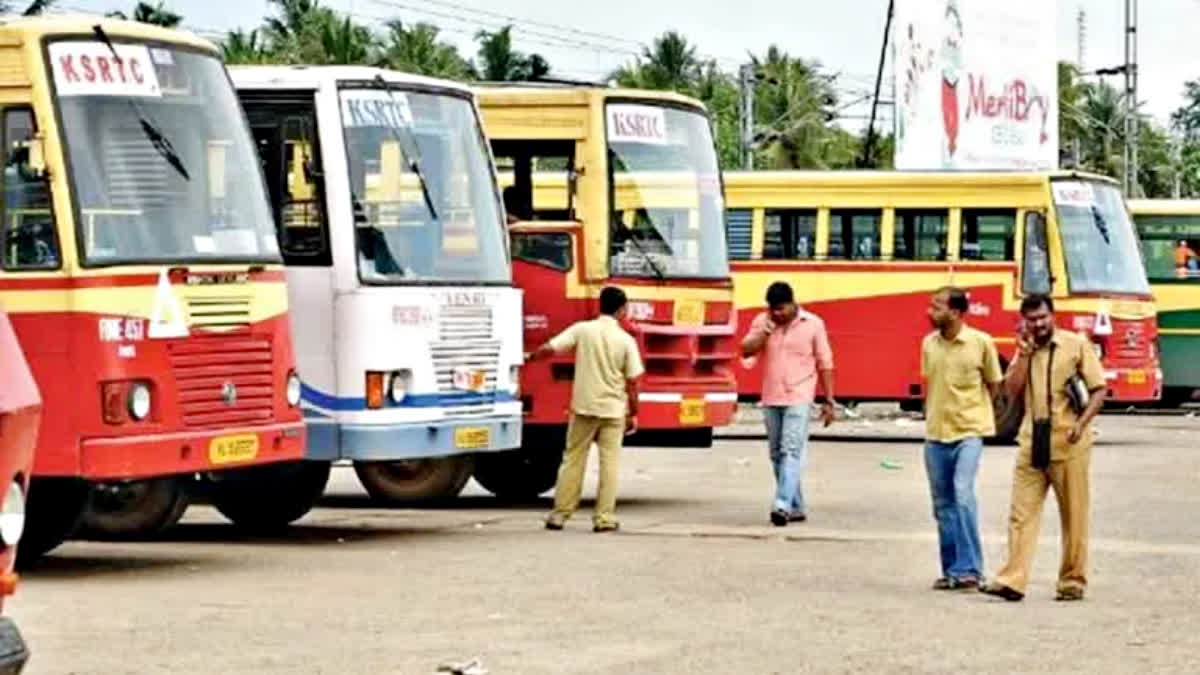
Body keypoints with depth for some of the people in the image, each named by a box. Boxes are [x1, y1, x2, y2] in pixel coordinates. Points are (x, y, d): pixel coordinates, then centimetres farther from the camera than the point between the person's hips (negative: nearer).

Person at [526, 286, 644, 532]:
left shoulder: (582, 330, -4)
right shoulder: (626, 340, -5)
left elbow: (550, 348, -9)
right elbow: (632, 382, -3)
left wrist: (530, 357, 11)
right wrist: (633, 413, 8)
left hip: (584, 406, 1)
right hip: (614, 409, -1)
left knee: (573, 459, 9)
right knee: (609, 462, 6)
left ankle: (560, 513, 9)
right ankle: (604, 517, 4)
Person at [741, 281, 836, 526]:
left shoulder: (813, 324, -1)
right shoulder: (762, 322, 6)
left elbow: (825, 364, 2)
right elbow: (747, 351, -3)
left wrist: (829, 401, 1)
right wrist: (765, 331, -16)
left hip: (798, 398, -5)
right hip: (771, 398, 5)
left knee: (791, 451, -16)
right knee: (777, 455, 9)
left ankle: (783, 505, -26)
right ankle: (797, 508, 19)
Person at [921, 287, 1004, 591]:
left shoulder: (981, 342, -6)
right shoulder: (929, 344, 5)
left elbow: (994, 385, 4)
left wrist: (969, 412, 4)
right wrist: (932, 416, 10)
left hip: (968, 432, -5)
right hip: (936, 433, 5)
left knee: (963, 494, -18)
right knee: (943, 503, 9)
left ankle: (969, 568, -14)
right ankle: (950, 570, 17)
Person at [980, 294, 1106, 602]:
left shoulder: (1077, 345, 0)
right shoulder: (1025, 350, 14)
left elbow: (1099, 389, -2)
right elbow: (1012, 390, 3)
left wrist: (1081, 424, -15)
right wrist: (1024, 353, -5)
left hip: (1067, 443, -4)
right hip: (1032, 442, 4)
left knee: (1074, 516, 3)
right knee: (1022, 512, -2)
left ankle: (1073, 581, 11)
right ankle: (1013, 580, -6)